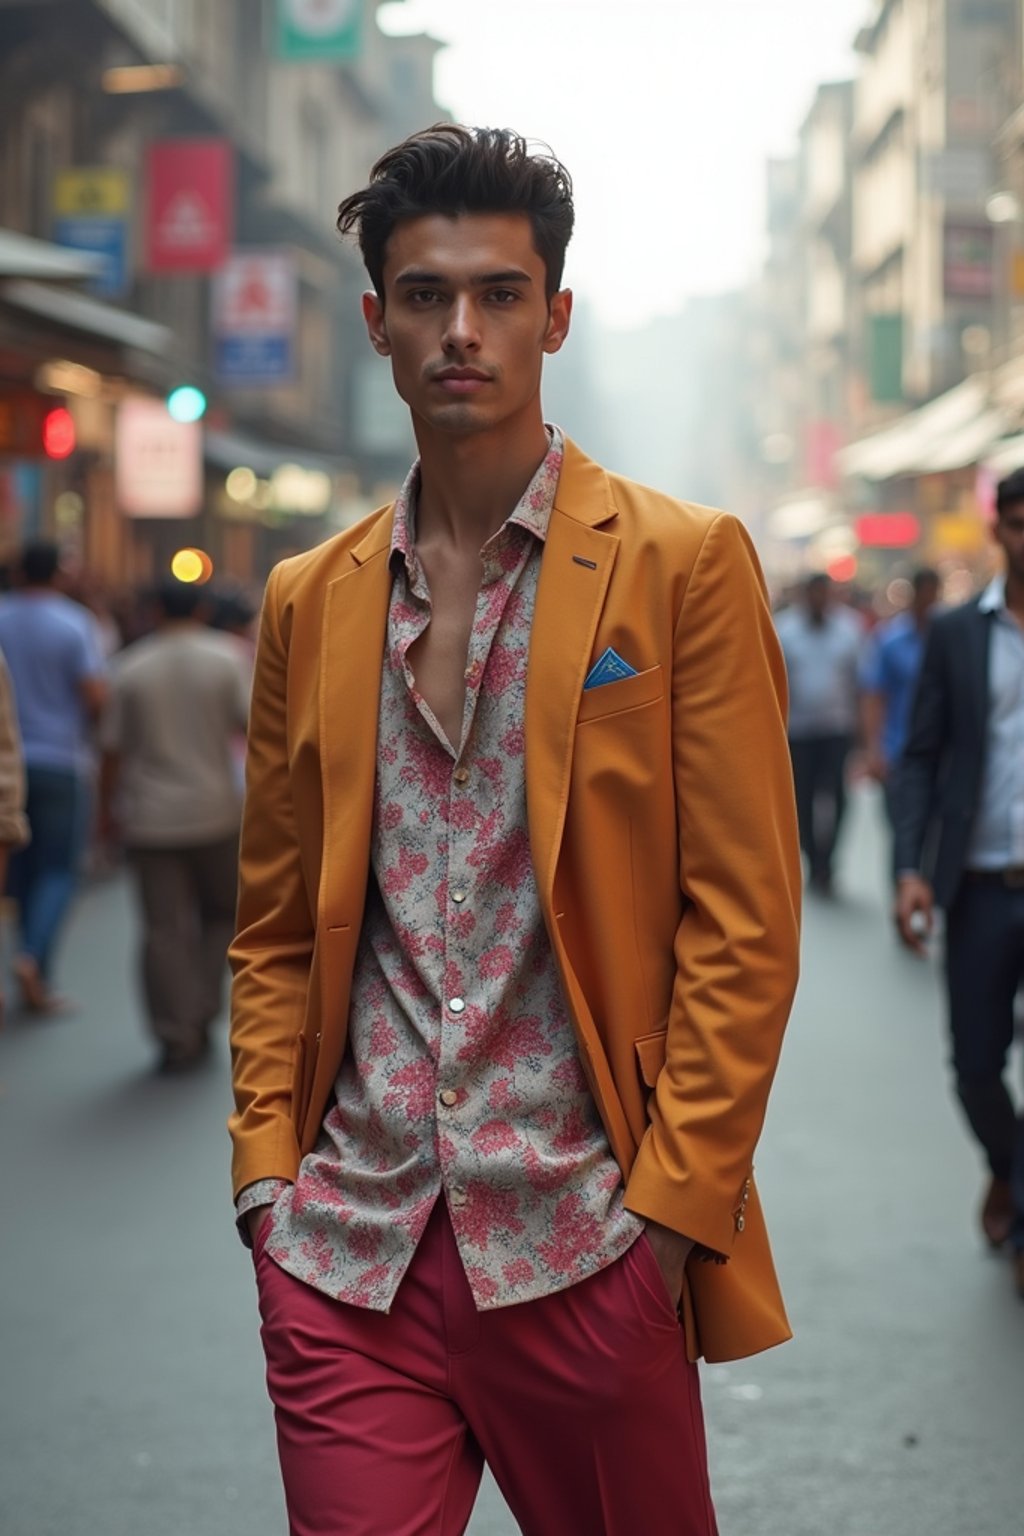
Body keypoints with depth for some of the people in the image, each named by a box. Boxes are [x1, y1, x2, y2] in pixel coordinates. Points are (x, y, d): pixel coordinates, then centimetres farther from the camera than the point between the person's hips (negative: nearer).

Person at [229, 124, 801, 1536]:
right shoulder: (310, 601, 11)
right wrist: (268, 1170, 4)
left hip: (584, 1245, -3)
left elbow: (746, 919, -4)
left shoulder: (685, 565, -1)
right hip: (347, 1252, 3)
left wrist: (669, 1204, -10)